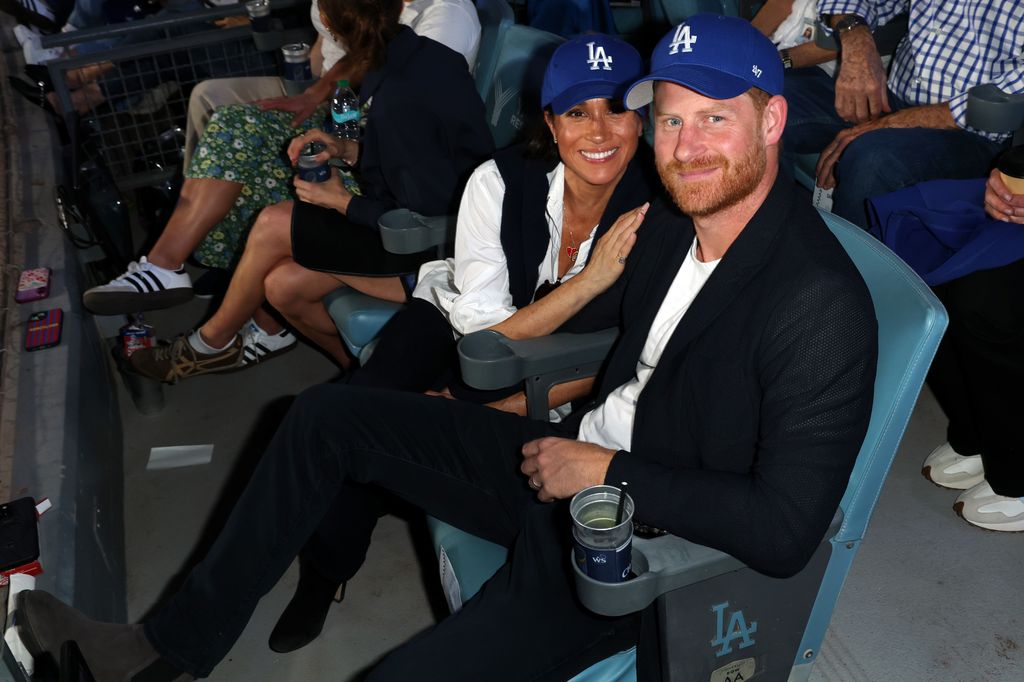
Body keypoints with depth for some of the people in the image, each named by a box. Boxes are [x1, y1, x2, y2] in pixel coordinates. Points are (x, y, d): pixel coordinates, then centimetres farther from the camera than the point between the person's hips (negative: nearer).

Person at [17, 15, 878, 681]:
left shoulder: (822, 305, -24)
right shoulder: (671, 219, 0)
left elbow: (786, 530, -27)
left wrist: (608, 473, -22)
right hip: (571, 458, 8)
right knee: (326, 415, 5)